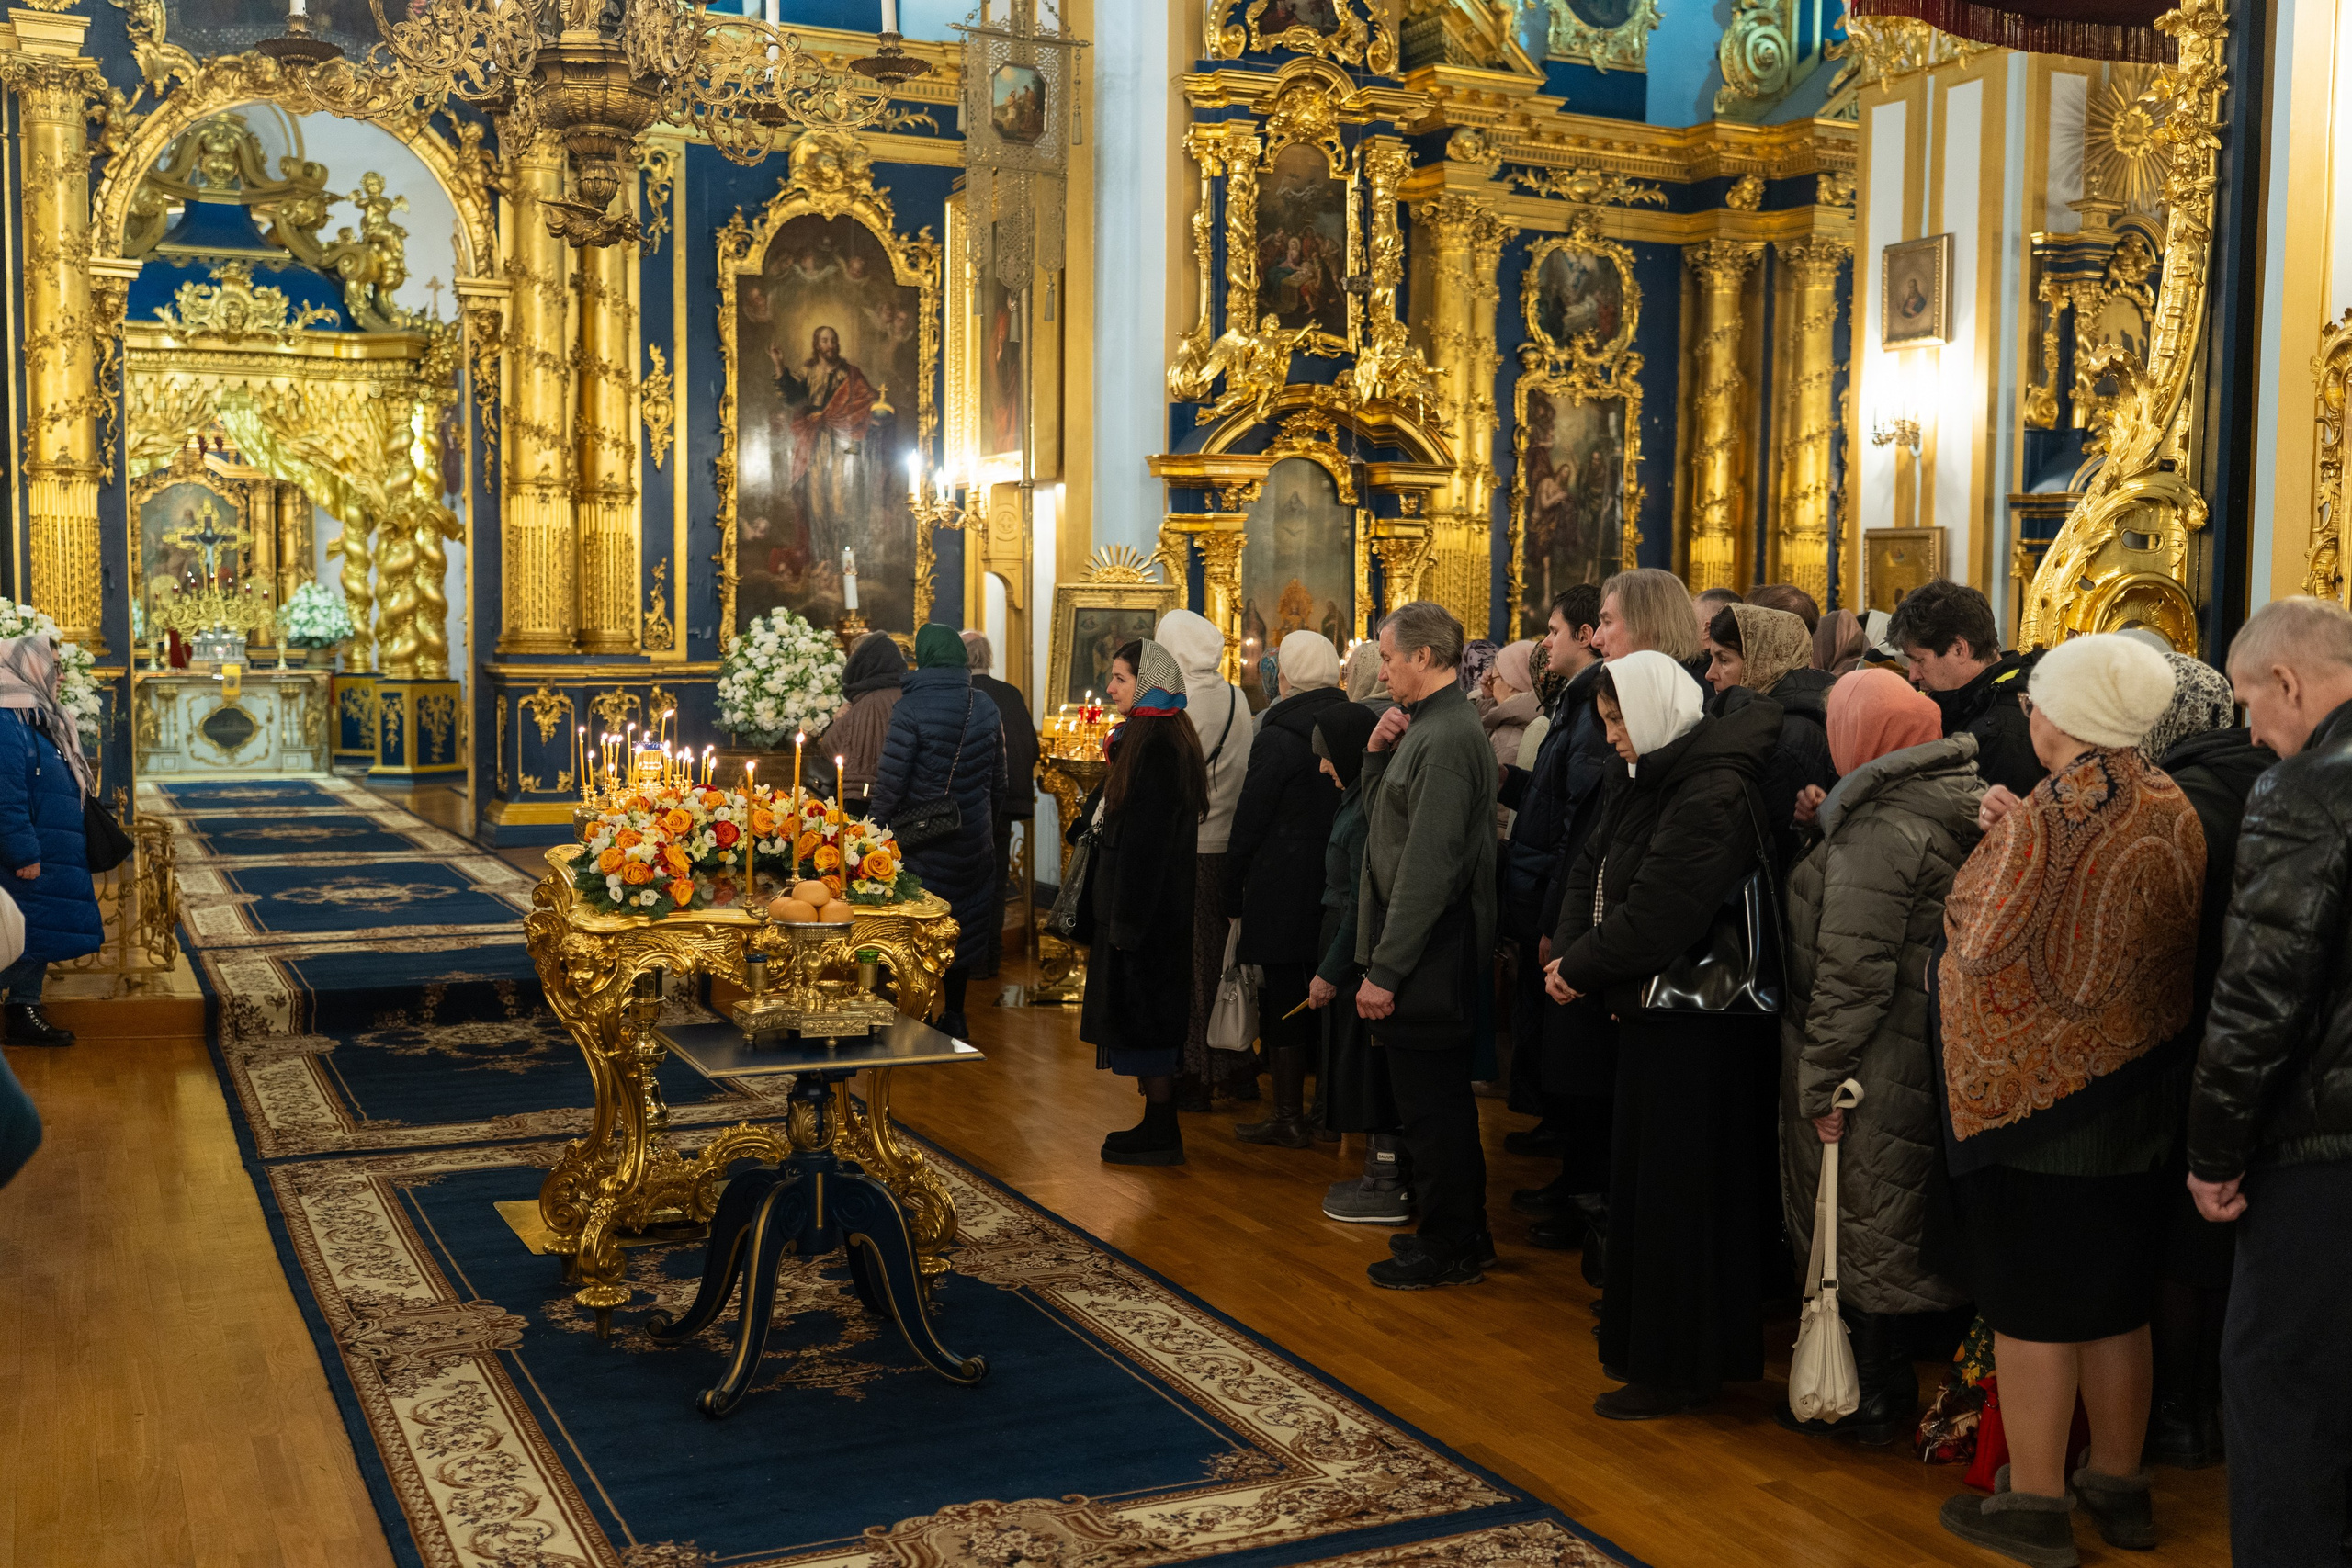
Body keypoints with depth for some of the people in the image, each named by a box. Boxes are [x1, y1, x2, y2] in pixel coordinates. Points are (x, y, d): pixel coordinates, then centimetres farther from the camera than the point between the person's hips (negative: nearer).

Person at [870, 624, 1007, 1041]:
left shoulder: (911, 708, -15)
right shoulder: (986, 708, 3)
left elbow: (891, 780, -15)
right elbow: (998, 780, 11)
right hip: (973, 836, 5)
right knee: (963, 923, 15)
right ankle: (955, 1015, 23)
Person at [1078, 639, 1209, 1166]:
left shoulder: (1155, 743, -19)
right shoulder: (1156, 735, 12)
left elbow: (1146, 839, -22)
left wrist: (1126, 919, -21)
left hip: (1146, 900, -10)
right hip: (1151, 900, 10)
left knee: (1143, 1015, -3)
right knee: (1145, 1013, 14)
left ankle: (1160, 1136, 5)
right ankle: (1157, 1127, 21)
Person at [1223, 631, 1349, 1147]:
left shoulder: (1276, 737, -12)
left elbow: (1250, 820, -10)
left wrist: (1233, 888, 0)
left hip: (1283, 888, -6)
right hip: (1339, 888, 6)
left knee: (1283, 997, 1)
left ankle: (1289, 1116, 6)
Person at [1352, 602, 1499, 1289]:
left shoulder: (1445, 739, -19)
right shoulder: (1430, 726, 12)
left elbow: (1427, 866, -23)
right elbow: (1382, 820, 18)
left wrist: (1384, 970, -22)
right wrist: (1376, 755, 1)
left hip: (1428, 955, -10)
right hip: (1436, 952, 10)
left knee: (1431, 1105, 1)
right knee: (1441, 1102, 18)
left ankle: (1449, 1249, 14)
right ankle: (1461, 1236, 30)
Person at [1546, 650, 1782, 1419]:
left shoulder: (1713, 794, -21)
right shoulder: (1646, 780, 10)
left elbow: (1656, 914, -25)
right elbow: (1591, 869, 8)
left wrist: (1582, 966, -14)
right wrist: (1569, 952, -8)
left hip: (1696, 1028, -9)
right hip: (1650, 1010, 9)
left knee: (1676, 1190, 0)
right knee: (1642, 1177, 18)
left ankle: (1676, 1370, 13)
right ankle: (1643, 1340, 32)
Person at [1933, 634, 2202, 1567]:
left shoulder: (2037, 826, -22)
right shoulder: (2175, 815, -3)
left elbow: (1979, 943, -15)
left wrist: (1996, 834, -3)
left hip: (2029, 1088, -6)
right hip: (2134, 1090, 6)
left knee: (2031, 1300, 6)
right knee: (2117, 1295, 18)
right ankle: (2119, 1484, 32)